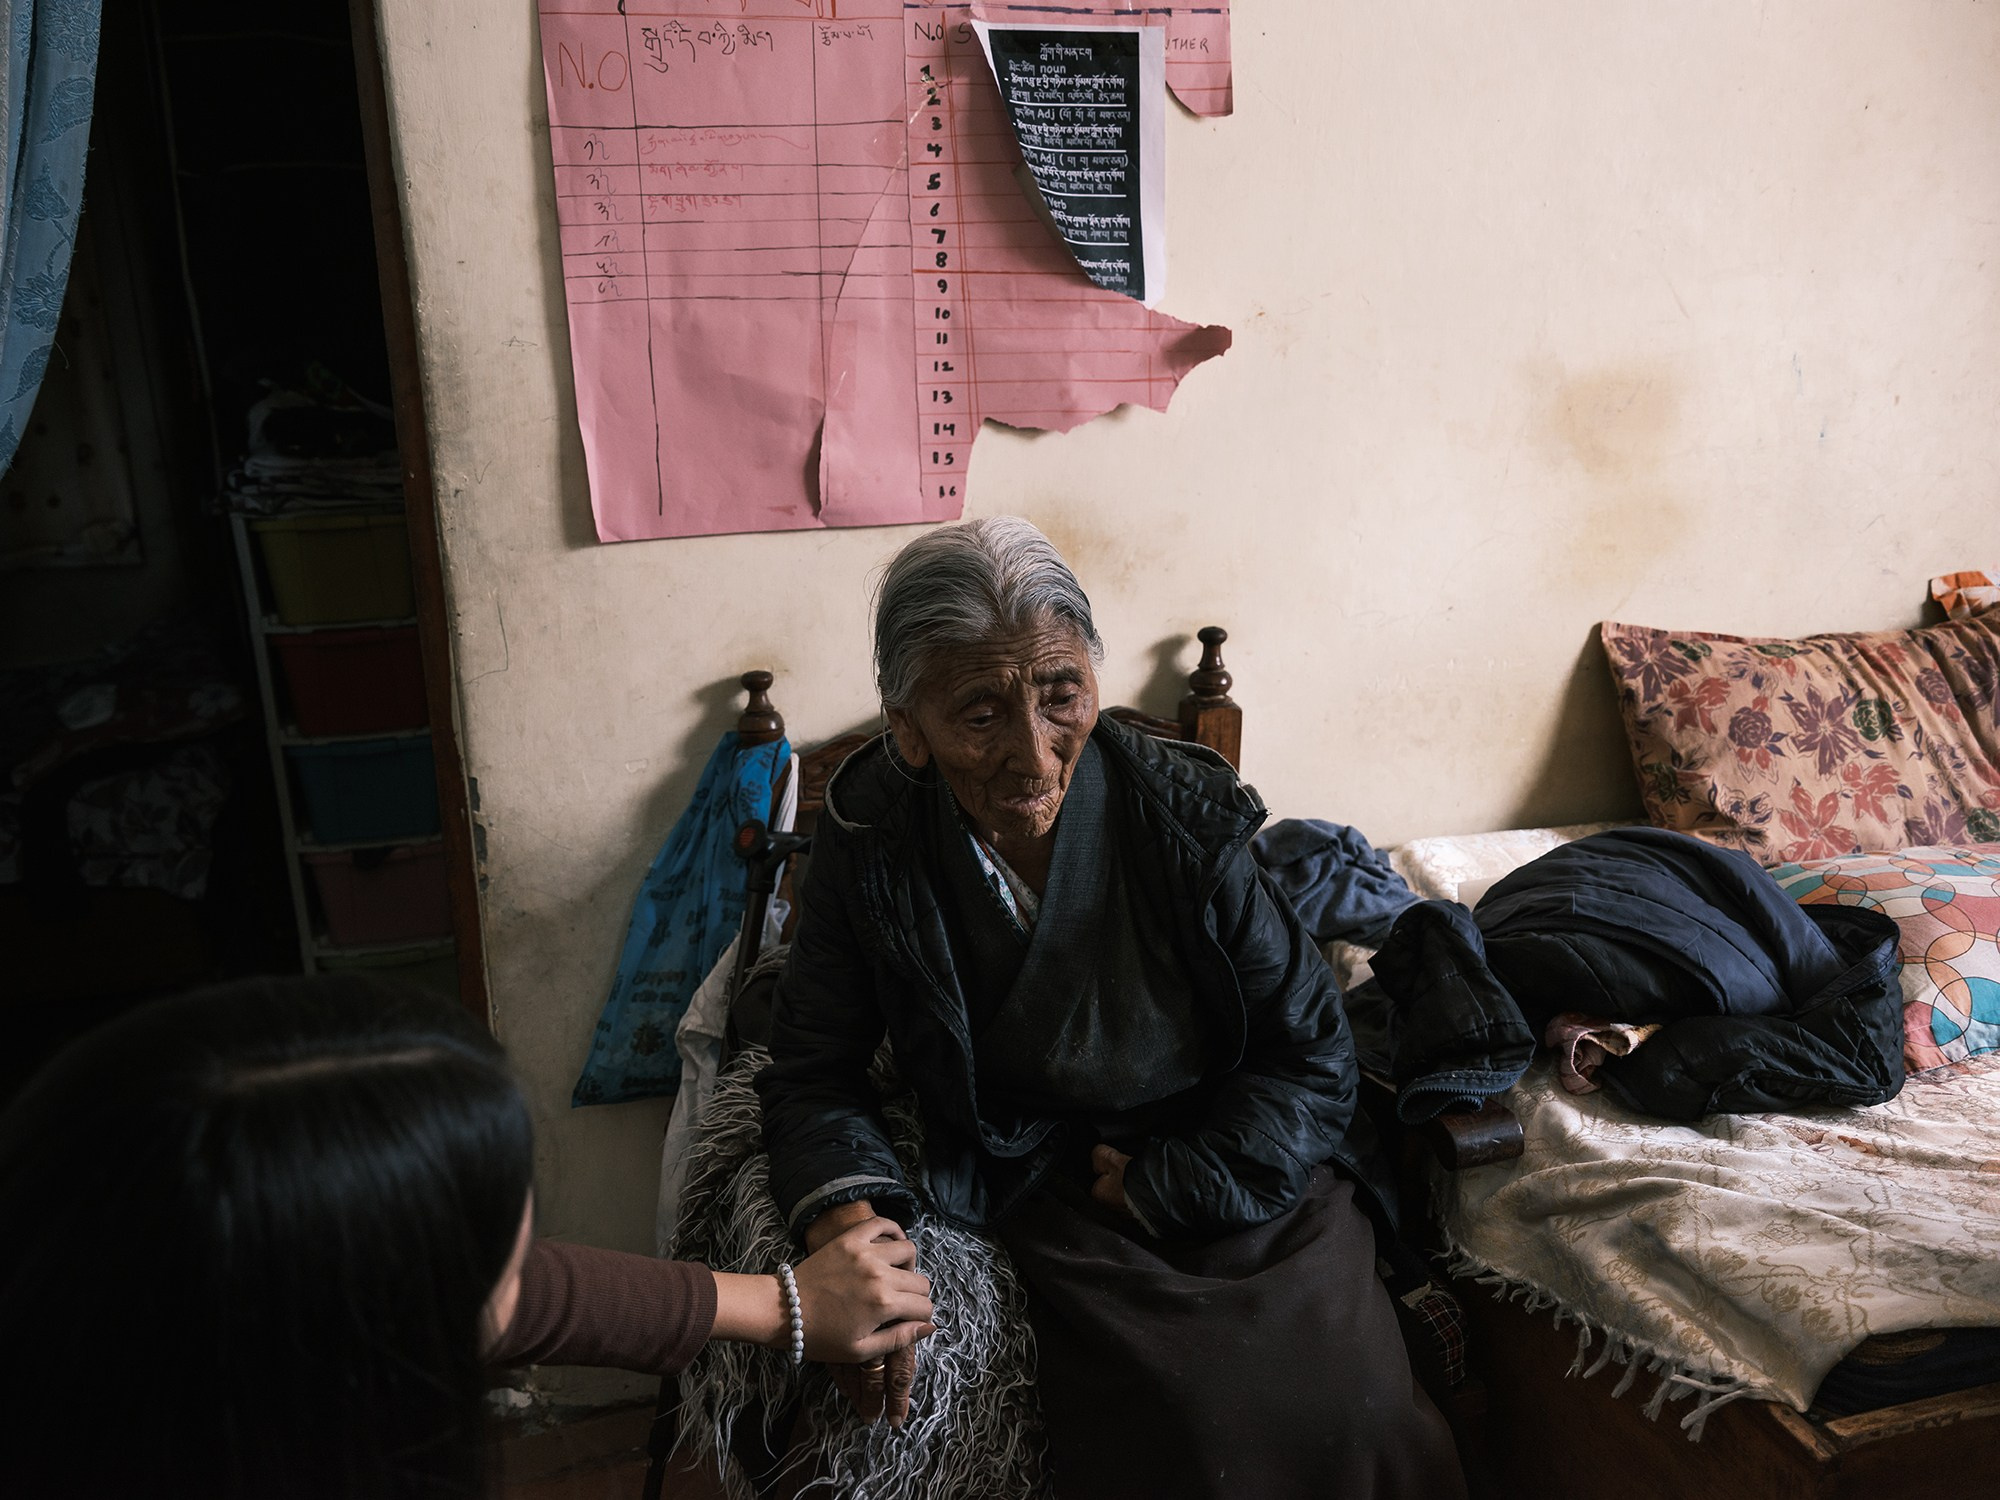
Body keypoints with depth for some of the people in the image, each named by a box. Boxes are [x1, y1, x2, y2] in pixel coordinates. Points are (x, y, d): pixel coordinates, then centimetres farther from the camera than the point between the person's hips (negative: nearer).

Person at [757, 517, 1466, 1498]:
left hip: (1245, 1178, 1)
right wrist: (846, 1219, -22)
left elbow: (1310, 1055, -5)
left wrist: (1163, 1187, -13)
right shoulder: (867, 843, -11)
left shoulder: (1185, 816, -13)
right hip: (1042, 1195, 0)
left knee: (1358, 1416, -20)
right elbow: (813, 1071, -2)